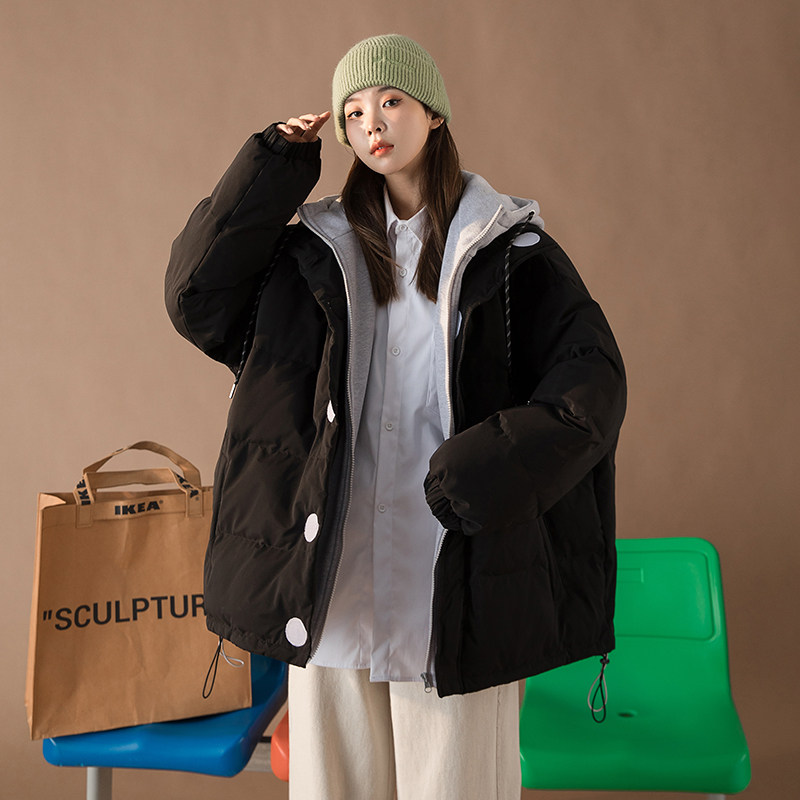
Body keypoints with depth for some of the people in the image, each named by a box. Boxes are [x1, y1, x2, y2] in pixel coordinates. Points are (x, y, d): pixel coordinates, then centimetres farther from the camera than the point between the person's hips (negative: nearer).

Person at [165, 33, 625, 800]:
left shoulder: (508, 249, 1)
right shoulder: (318, 249, 10)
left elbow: (592, 377, -5)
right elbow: (195, 297, -1)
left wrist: (491, 465, -19)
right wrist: (273, 165, -1)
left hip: (455, 575, -2)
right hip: (333, 572, 3)